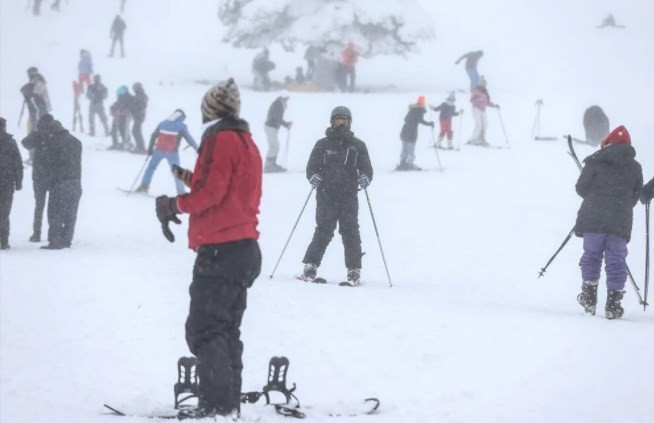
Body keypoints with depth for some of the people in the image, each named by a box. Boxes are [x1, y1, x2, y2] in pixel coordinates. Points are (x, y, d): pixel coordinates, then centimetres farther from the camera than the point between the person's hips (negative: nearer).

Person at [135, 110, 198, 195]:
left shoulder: (163, 123, 12)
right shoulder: (182, 126, 3)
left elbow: (153, 136, 13)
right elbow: (189, 138, 4)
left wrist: (150, 148, 19)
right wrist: (197, 148, 14)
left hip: (159, 150, 2)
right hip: (172, 152, -2)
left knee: (151, 166, 14)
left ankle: (144, 186, 7)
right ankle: (181, 191, 5)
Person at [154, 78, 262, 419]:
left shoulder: (220, 139, -11)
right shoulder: (246, 141, 18)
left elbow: (210, 193, -17)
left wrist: (174, 204, -3)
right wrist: (191, 177, 16)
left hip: (220, 249, -10)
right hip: (245, 247, 10)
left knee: (204, 330, -9)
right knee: (227, 330, 13)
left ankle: (217, 405, -13)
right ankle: (229, 404, 14)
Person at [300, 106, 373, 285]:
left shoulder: (358, 146, 11)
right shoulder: (322, 145, 8)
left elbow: (367, 168, 9)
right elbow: (312, 166, 5)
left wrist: (365, 178, -13)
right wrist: (313, 176, -18)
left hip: (349, 197, 1)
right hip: (326, 196, -1)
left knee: (350, 232, -3)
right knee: (323, 231, -5)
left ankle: (354, 271, 2)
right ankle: (310, 266, 6)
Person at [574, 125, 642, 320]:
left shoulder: (596, 162, -2)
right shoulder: (635, 168, 8)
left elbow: (581, 188, 1)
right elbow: (635, 197, 13)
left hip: (593, 218, -1)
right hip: (621, 223, 1)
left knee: (591, 255, 14)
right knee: (616, 261, 4)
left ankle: (589, 296, 14)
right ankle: (613, 304, -1)